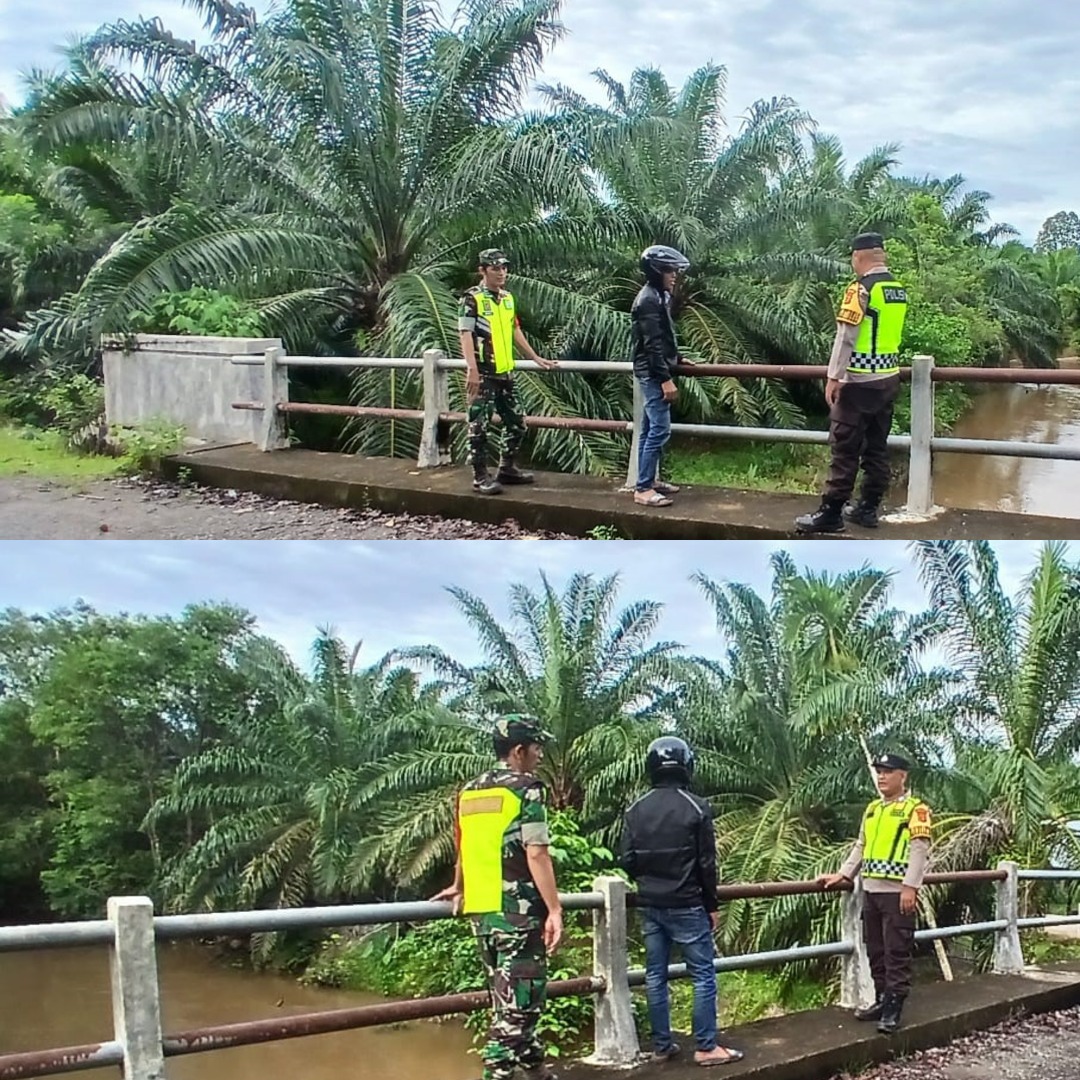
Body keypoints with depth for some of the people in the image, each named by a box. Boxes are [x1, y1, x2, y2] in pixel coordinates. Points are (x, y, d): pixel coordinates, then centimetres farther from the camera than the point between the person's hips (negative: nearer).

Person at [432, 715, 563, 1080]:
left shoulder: (468, 792, 14)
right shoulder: (526, 789, -8)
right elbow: (536, 854, -15)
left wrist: (459, 888, 43)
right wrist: (554, 910, -16)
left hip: (481, 913, 8)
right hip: (519, 912, -8)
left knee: (509, 999, 17)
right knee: (517, 1003, -3)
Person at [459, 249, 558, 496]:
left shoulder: (507, 298, 14)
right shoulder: (472, 299, -9)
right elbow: (466, 334, -16)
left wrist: (536, 359, 23)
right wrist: (472, 369, -26)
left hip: (505, 373, 8)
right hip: (483, 374, -8)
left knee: (516, 424, 14)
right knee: (479, 426, -3)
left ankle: (507, 469, 27)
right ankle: (480, 476, 2)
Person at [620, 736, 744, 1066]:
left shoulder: (636, 810, 2)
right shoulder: (696, 808, -9)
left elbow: (626, 860, 1)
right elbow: (707, 863, -8)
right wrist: (712, 905, 2)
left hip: (650, 906, 5)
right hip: (686, 905, -5)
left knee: (655, 975, 9)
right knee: (704, 975, 1)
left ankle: (661, 1046, 14)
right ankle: (706, 1047, 0)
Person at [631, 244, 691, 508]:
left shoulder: (658, 297, 14)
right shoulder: (650, 300, -17)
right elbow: (653, 344, -22)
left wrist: (678, 359, 33)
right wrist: (666, 379, -24)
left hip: (654, 374, 11)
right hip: (653, 374, -11)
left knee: (650, 429, 14)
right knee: (660, 429, -12)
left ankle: (649, 480, 20)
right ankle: (643, 489, -11)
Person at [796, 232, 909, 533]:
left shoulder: (862, 289, -14)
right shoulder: (899, 290, 9)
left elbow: (845, 336, -16)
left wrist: (833, 376, -14)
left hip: (859, 381, -8)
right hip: (889, 378, 8)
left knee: (845, 448, -4)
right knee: (876, 446, 12)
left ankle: (831, 513, -1)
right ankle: (868, 507, 17)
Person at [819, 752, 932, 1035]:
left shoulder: (915, 808, -5)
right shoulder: (872, 809, 18)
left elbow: (919, 850, -12)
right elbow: (861, 846, 23)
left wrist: (910, 887, -19)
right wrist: (843, 875, 14)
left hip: (897, 892, -8)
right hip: (871, 890, 8)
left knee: (897, 952, -4)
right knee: (875, 950, 12)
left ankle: (894, 1009, -2)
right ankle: (882, 1000, 22)